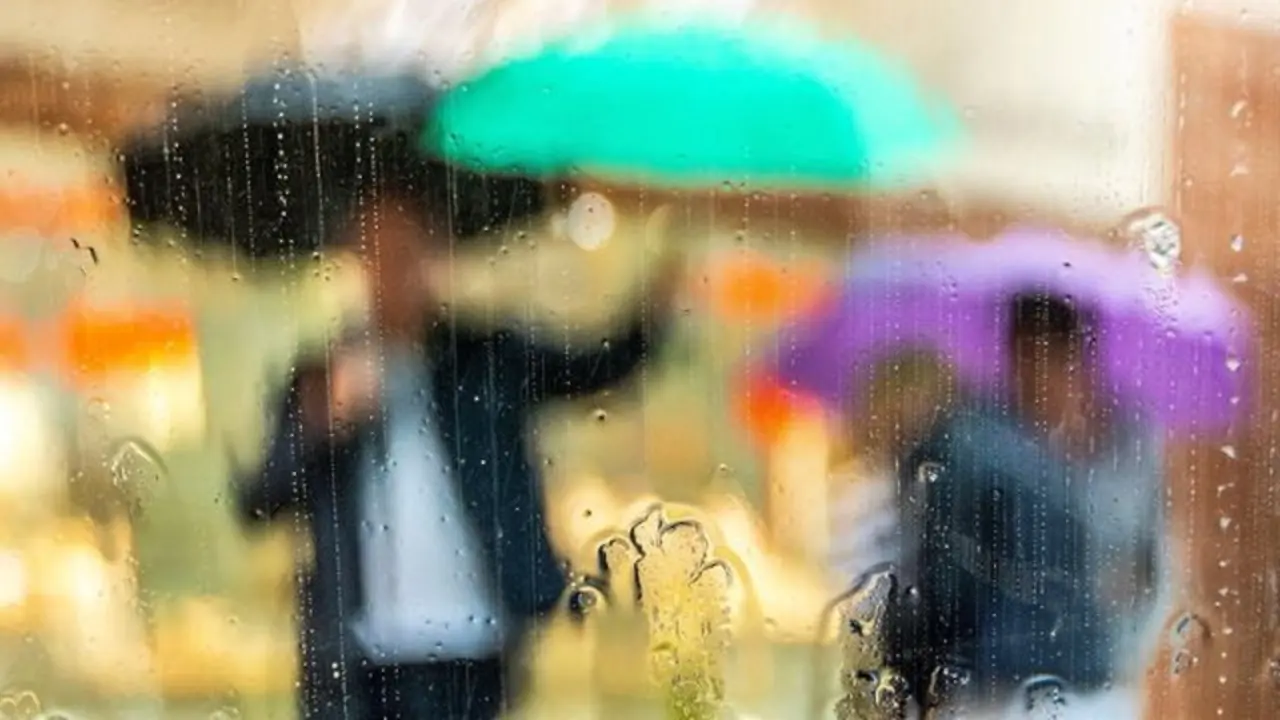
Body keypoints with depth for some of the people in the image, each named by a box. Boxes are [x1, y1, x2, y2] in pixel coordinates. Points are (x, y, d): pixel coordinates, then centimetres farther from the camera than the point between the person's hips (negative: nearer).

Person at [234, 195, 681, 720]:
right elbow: (257, 501, -1)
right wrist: (328, 414, -15)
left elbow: (590, 371, -6)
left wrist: (649, 318, -24)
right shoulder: (321, 382, 7)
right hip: (352, 652, 0)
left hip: (464, 647, 0)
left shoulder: (486, 359, 7)